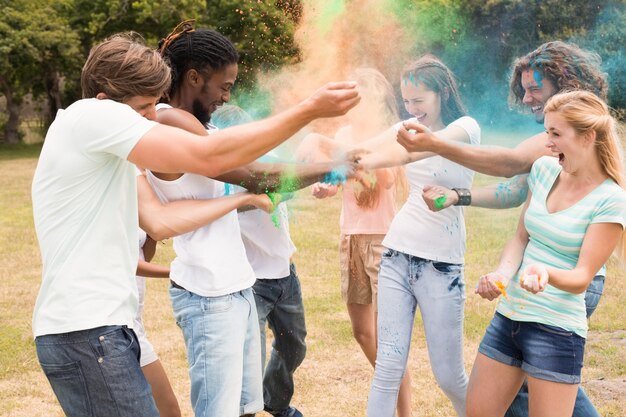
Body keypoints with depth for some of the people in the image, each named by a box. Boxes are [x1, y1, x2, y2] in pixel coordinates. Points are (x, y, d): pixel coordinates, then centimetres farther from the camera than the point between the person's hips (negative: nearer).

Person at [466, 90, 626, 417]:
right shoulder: (544, 169, 5)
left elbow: (582, 278, -14)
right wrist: (502, 274, -11)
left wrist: (545, 274, -36)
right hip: (507, 316, 6)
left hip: (556, 331, -6)